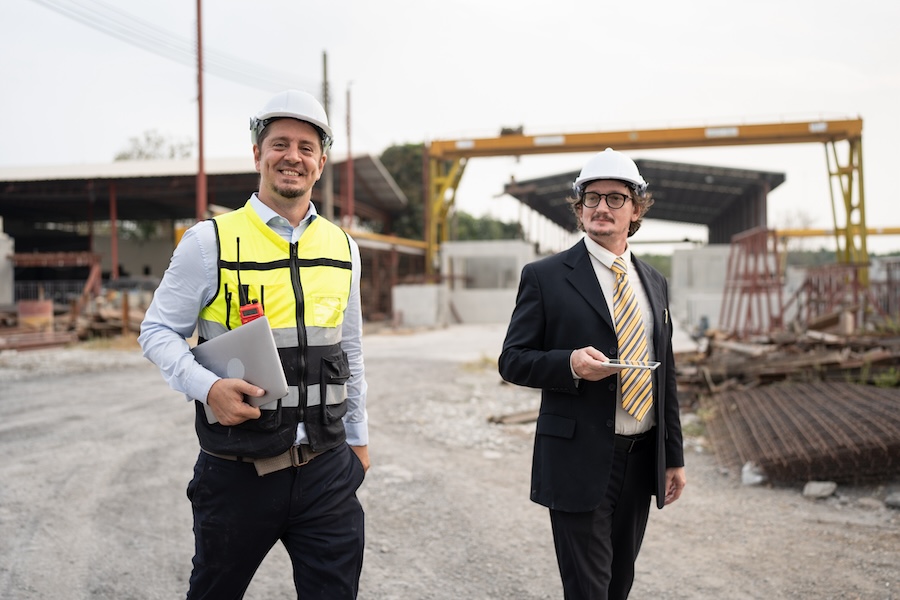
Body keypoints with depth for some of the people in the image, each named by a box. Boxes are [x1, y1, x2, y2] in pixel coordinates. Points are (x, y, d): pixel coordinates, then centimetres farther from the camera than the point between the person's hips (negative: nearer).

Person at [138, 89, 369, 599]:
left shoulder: (343, 249, 8)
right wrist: (207, 387, -19)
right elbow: (159, 331, -1)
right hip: (237, 474, -2)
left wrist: (357, 437, 19)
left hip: (327, 470, 3)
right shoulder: (210, 242, -5)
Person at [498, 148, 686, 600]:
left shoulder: (654, 283, 12)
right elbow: (512, 361, -4)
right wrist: (569, 364, -23)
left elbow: (664, 375, 15)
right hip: (580, 461, -5)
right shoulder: (545, 277, -5)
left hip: (641, 459, 5)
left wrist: (674, 456, 14)